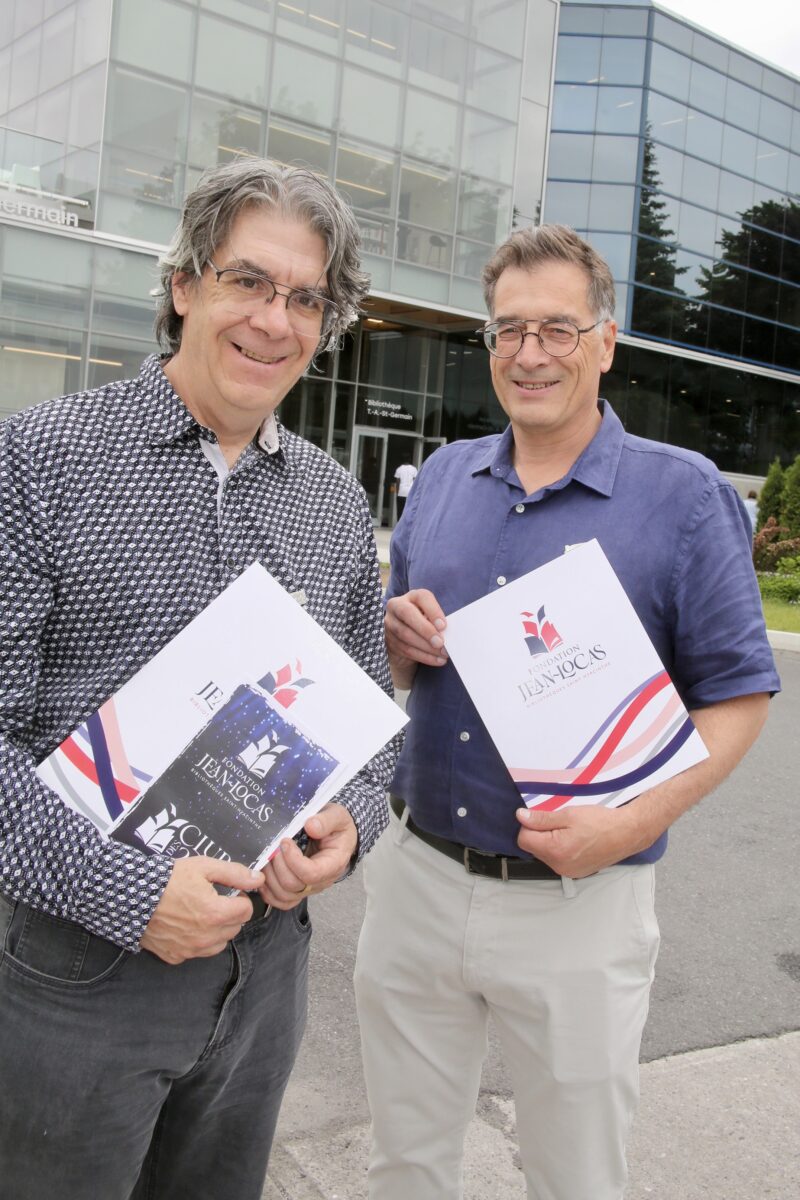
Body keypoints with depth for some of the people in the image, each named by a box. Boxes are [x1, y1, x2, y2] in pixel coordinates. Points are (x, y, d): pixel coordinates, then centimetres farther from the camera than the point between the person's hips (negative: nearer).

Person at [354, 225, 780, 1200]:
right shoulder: (443, 476, 6)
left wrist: (633, 823, -21)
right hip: (416, 877, 4)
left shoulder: (684, 494, -8)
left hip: (576, 901, -3)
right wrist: (402, 641, -9)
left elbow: (738, 696, -8)